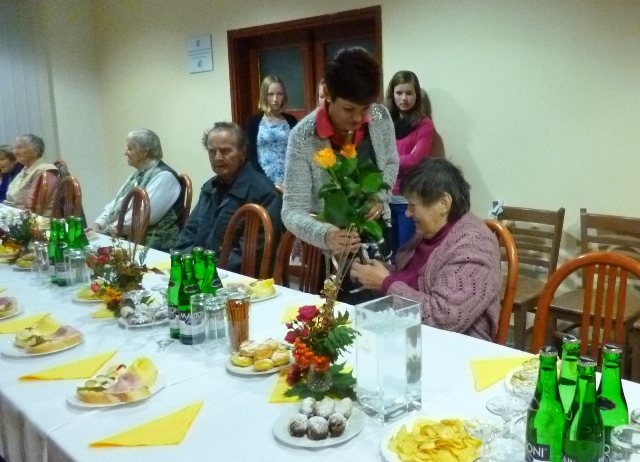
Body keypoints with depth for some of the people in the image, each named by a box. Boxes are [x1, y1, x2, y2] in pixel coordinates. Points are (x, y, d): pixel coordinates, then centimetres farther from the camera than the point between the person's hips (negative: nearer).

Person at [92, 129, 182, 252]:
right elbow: (116, 204, 17)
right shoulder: (137, 174, 18)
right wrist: (98, 225, 0)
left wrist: (110, 229, -18)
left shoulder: (164, 176, -11)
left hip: (149, 244, -8)